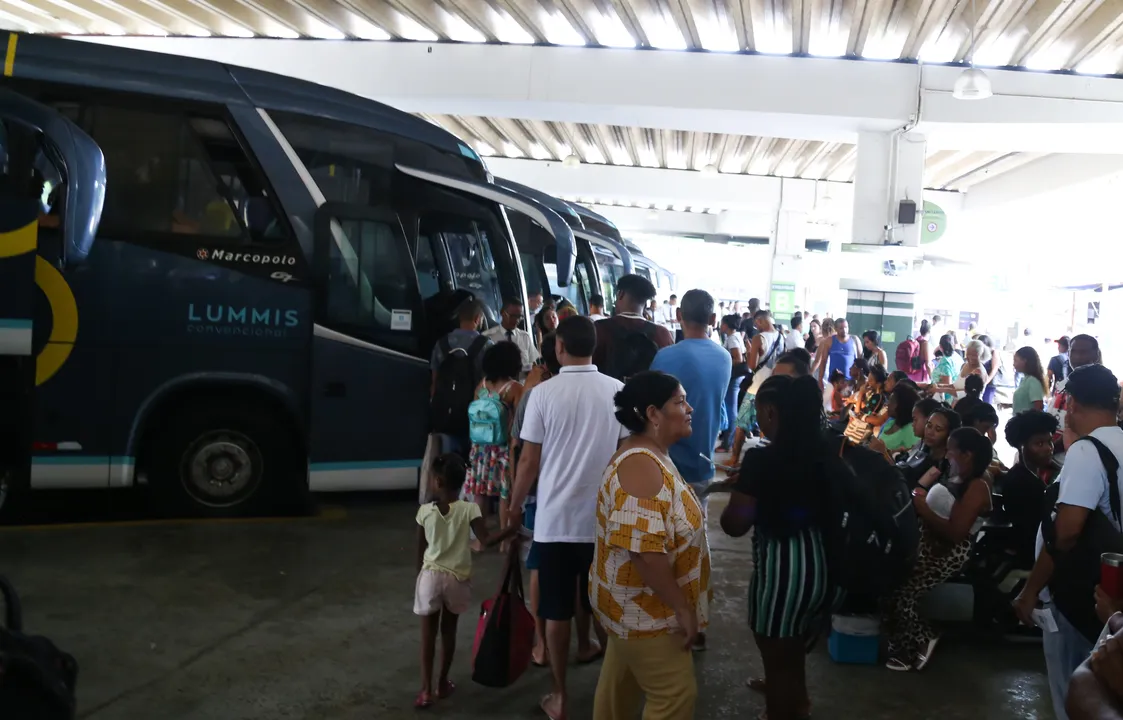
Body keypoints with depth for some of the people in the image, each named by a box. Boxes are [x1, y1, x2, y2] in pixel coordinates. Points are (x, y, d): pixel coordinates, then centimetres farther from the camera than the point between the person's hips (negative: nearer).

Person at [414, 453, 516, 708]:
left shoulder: (425, 511, -8)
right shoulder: (469, 509, -12)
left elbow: (420, 549, 1)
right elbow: (487, 540, -18)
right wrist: (512, 529, -12)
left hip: (430, 575, 0)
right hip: (457, 578, 1)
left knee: (428, 633, 9)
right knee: (448, 631, 16)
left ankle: (426, 689, 6)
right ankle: (443, 683, 27)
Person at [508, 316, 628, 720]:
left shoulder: (544, 393, -10)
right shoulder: (618, 391, -4)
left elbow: (529, 461, -7)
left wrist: (514, 506, 8)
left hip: (555, 519, -2)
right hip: (605, 517, 2)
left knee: (557, 613, 9)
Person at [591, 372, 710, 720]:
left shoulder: (652, 455, 8)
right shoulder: (641, 465, -26)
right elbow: (644, 549, -32)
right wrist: (682, 608, -25)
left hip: (636, 604, 10)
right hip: (645, 609, -10)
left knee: (622, 687, 20)